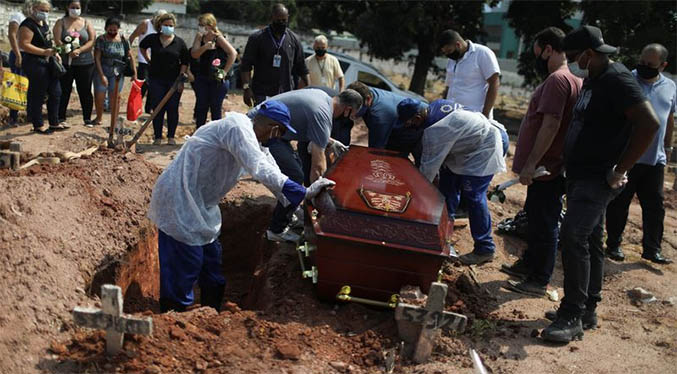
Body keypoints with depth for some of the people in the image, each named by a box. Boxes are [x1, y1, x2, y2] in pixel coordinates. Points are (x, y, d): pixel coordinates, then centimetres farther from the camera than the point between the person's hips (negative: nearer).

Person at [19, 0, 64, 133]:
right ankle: (38, 125, 9)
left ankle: (54, 123, 22)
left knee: (55, 92, 12)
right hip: (35, 63, -10)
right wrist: (44, 52, -26)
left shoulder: (44, 23, 15)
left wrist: (54, 53, 11)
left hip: (48, 62, 10)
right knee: (37, 95, -1)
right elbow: (23, 45, -20)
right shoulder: (28, 25, -13)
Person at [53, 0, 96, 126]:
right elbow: (57, 41, -4)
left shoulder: (87, 23, 11)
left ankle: (87, 118, 9)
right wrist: (69, 51, -19)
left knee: (85, 91, 2)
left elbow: (92, 41, -1)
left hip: (85, 63, 1)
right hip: (65, 63, -1)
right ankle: (61, 118, 8)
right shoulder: (61, 23, 8)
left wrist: (79, 50, -15)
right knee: (64, 91, 1)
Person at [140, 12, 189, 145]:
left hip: (174, 80, -1)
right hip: (156, 79, 1)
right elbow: (142, 47, 24)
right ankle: (158, 137, 9)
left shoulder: (179, 42, -1)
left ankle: (171, 137, 13)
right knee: (157, 109, 1)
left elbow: (185, 62, 1)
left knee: (172, 108, 2)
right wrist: (149, 60, 15)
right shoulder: (152, 39, 2)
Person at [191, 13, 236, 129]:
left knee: (215, 108, 2)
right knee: (201, 107, 10)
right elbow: (194, 54, -6)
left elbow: (232, 53, -15)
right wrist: (205, 47, -25)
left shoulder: (218, 38, -10)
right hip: (202, 78, 5)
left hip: (217, 79, -5)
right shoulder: (200, 37, 4)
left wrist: (225, 71, -14)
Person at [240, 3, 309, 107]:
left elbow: (302, 69, 14)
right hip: (262, 94, -2)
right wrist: (246, 87, -13)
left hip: (286, 95, 3)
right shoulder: (257, 38, -1)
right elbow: (245, 65, -1)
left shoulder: (294, 40, 8)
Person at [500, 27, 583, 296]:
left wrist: (530, 163, -23)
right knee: (536, 217, 21)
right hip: (550, 167, 10)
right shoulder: (575, 80, 14)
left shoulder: (557, 80, -18)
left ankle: (539, 281, 7)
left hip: (548, 169, -10)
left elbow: (551, 124, -25)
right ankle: (529, 264, 36)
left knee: (544, 223, -2)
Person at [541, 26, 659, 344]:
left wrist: (620, 170, -21)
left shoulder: (617, 81, -17)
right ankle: (587, 311, 24)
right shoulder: (591, 80, 12)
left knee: (573, 236, -19)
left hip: (597, 179, -10)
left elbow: (649, 124, -26)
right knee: (589, 241, 14)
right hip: (580, 175, 10)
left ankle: (572, 316, -13)